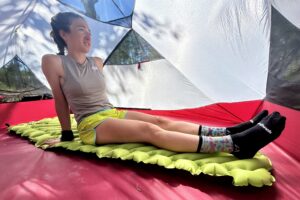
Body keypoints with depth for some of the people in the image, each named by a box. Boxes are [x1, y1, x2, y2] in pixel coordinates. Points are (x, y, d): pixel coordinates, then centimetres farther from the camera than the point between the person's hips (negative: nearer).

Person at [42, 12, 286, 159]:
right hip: (92, 126, -6)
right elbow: (60, 100, -1)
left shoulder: (97, 62, 11)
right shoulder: (53, 62, -5)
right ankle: (237, 144, -39)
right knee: (150, 130, -29)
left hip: (113, 113, 6)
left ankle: (233, 132, -24)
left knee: (163, 122, -18)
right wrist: (66, 134, 5)